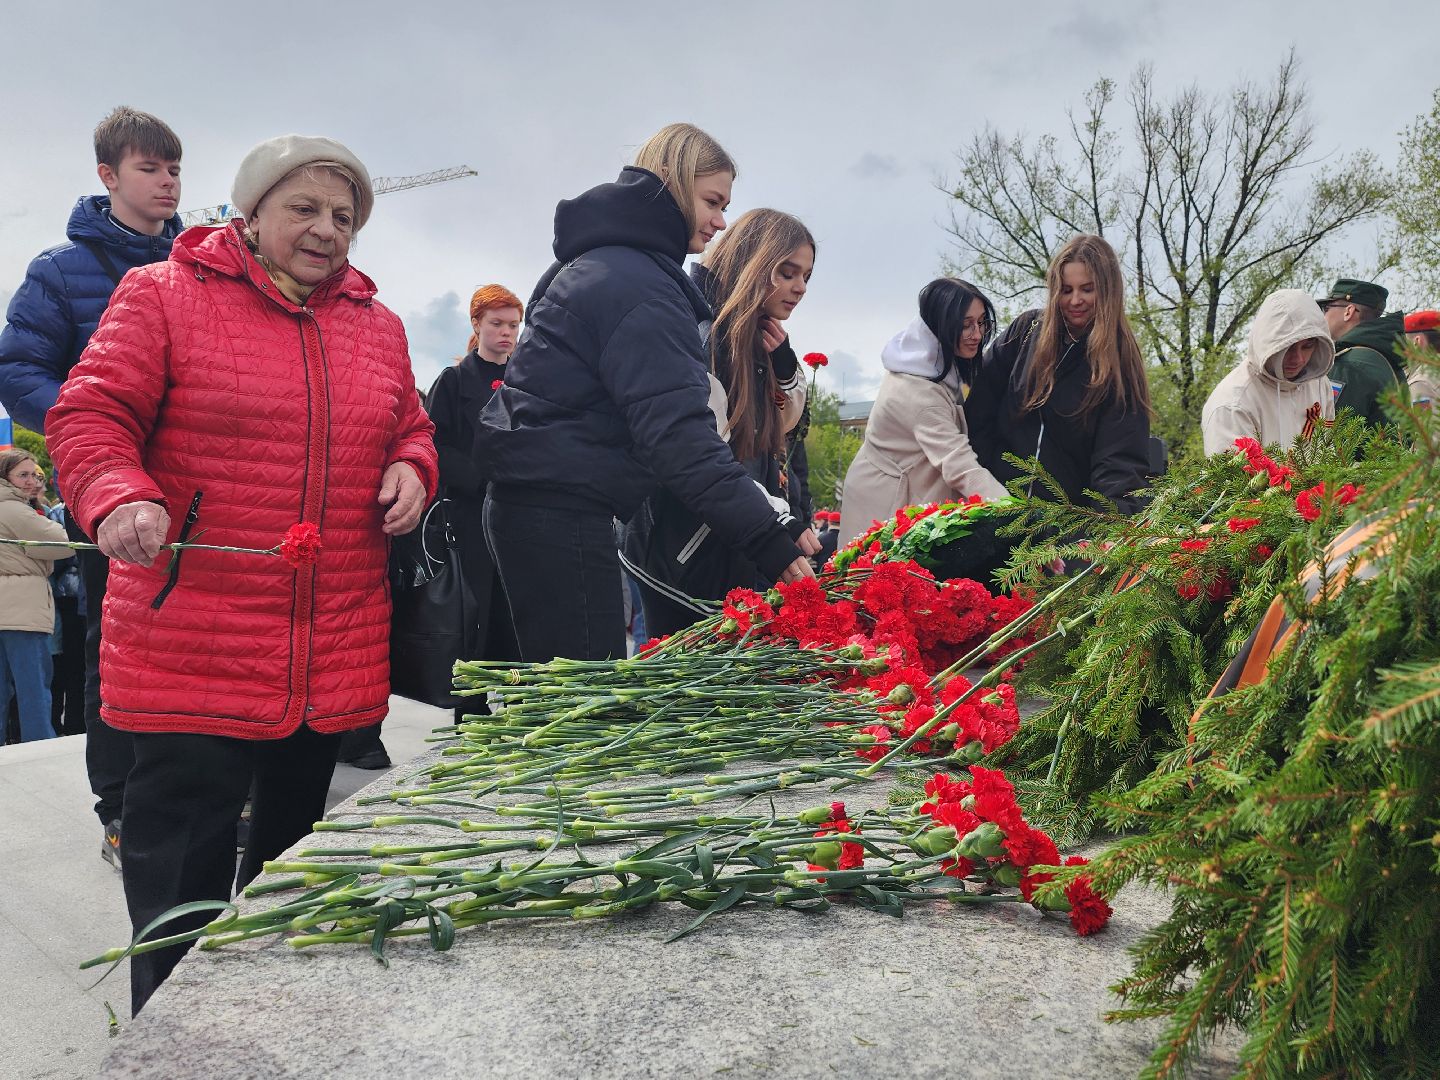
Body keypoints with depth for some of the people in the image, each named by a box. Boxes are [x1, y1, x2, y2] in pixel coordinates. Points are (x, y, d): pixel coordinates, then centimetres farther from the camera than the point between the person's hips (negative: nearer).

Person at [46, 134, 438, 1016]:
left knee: (302, 849, 17)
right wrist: (117, 497, -25)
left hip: (338, 660, 5)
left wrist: (411, 470, 0)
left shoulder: (378, 325, 14)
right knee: (184, 864, 0)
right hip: (193, 648, -5)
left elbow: (410, 429, 23)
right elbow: (92, 414, -6)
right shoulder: (164, 295, 0)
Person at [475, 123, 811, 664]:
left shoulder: (596, 264, 19)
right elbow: (678, 431, -24)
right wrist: (769, 542, -27)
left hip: (529, 501, 11)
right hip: (562, 512, -11)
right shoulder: (637, 284, -14)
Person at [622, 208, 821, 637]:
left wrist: (783, 363, 3)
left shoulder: (756, 337, 11)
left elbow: (782, 426, 21)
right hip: (686, 545, -9)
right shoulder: (701, 331, -16)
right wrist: (781, 521, -25)